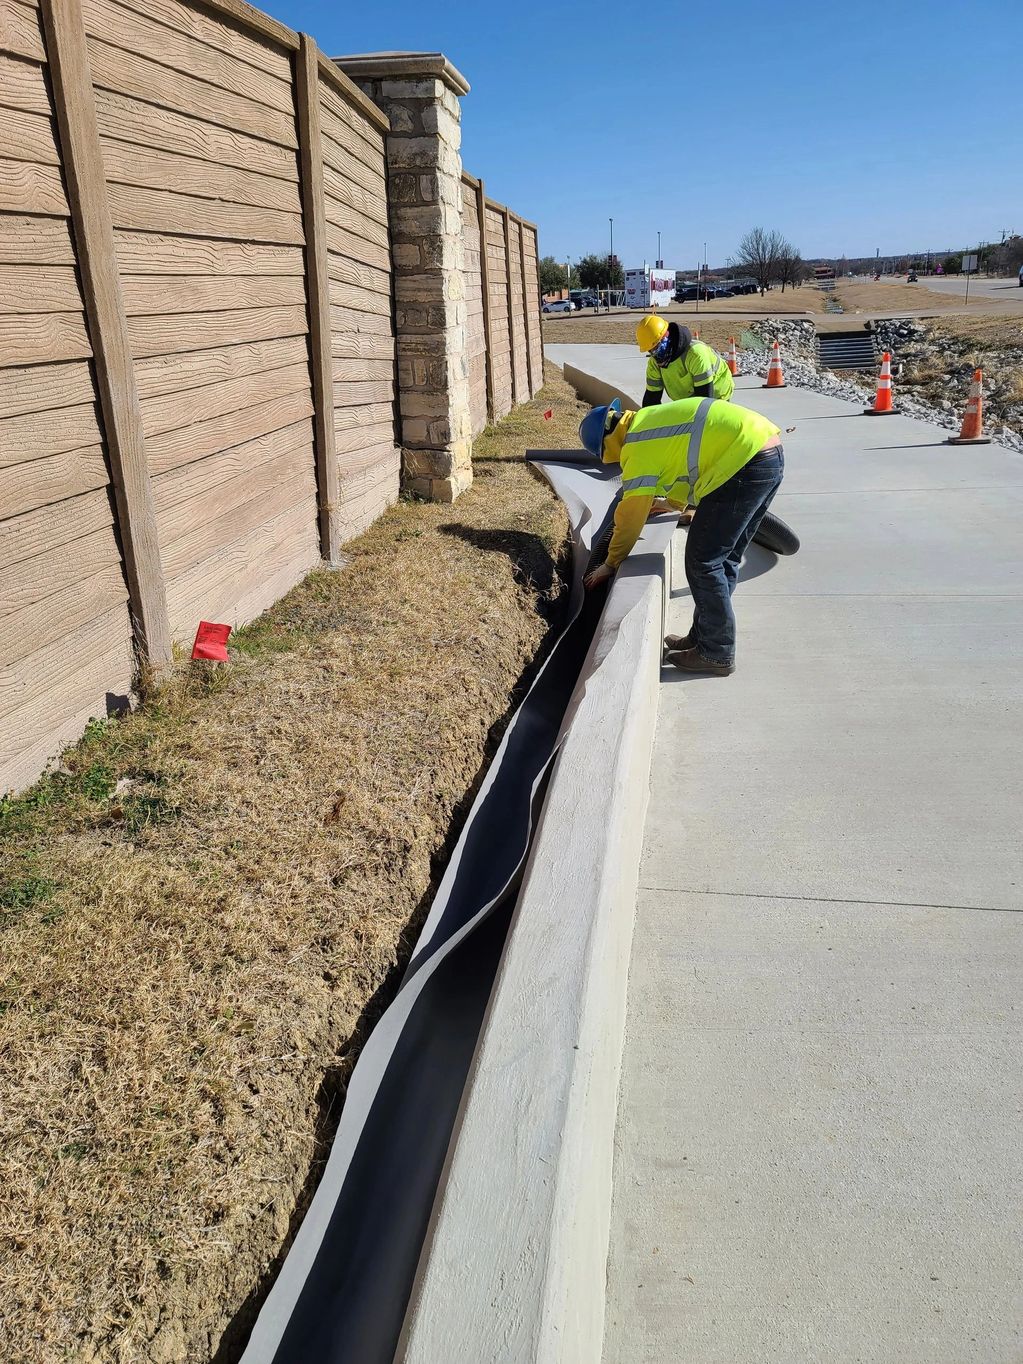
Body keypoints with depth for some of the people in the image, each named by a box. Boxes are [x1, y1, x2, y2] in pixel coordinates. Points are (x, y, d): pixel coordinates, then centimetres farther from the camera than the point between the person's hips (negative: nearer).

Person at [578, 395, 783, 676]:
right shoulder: (650, 420, 20)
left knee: (703, 561, -2)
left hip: (746, 463, -10)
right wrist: (672, 502, 47)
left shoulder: (637, 447, -7)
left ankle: (717, 653, 5)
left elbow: (630, 517, -4)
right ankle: (704, 634, 26)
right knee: (724, 557, 17)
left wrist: (610, 564, 8)